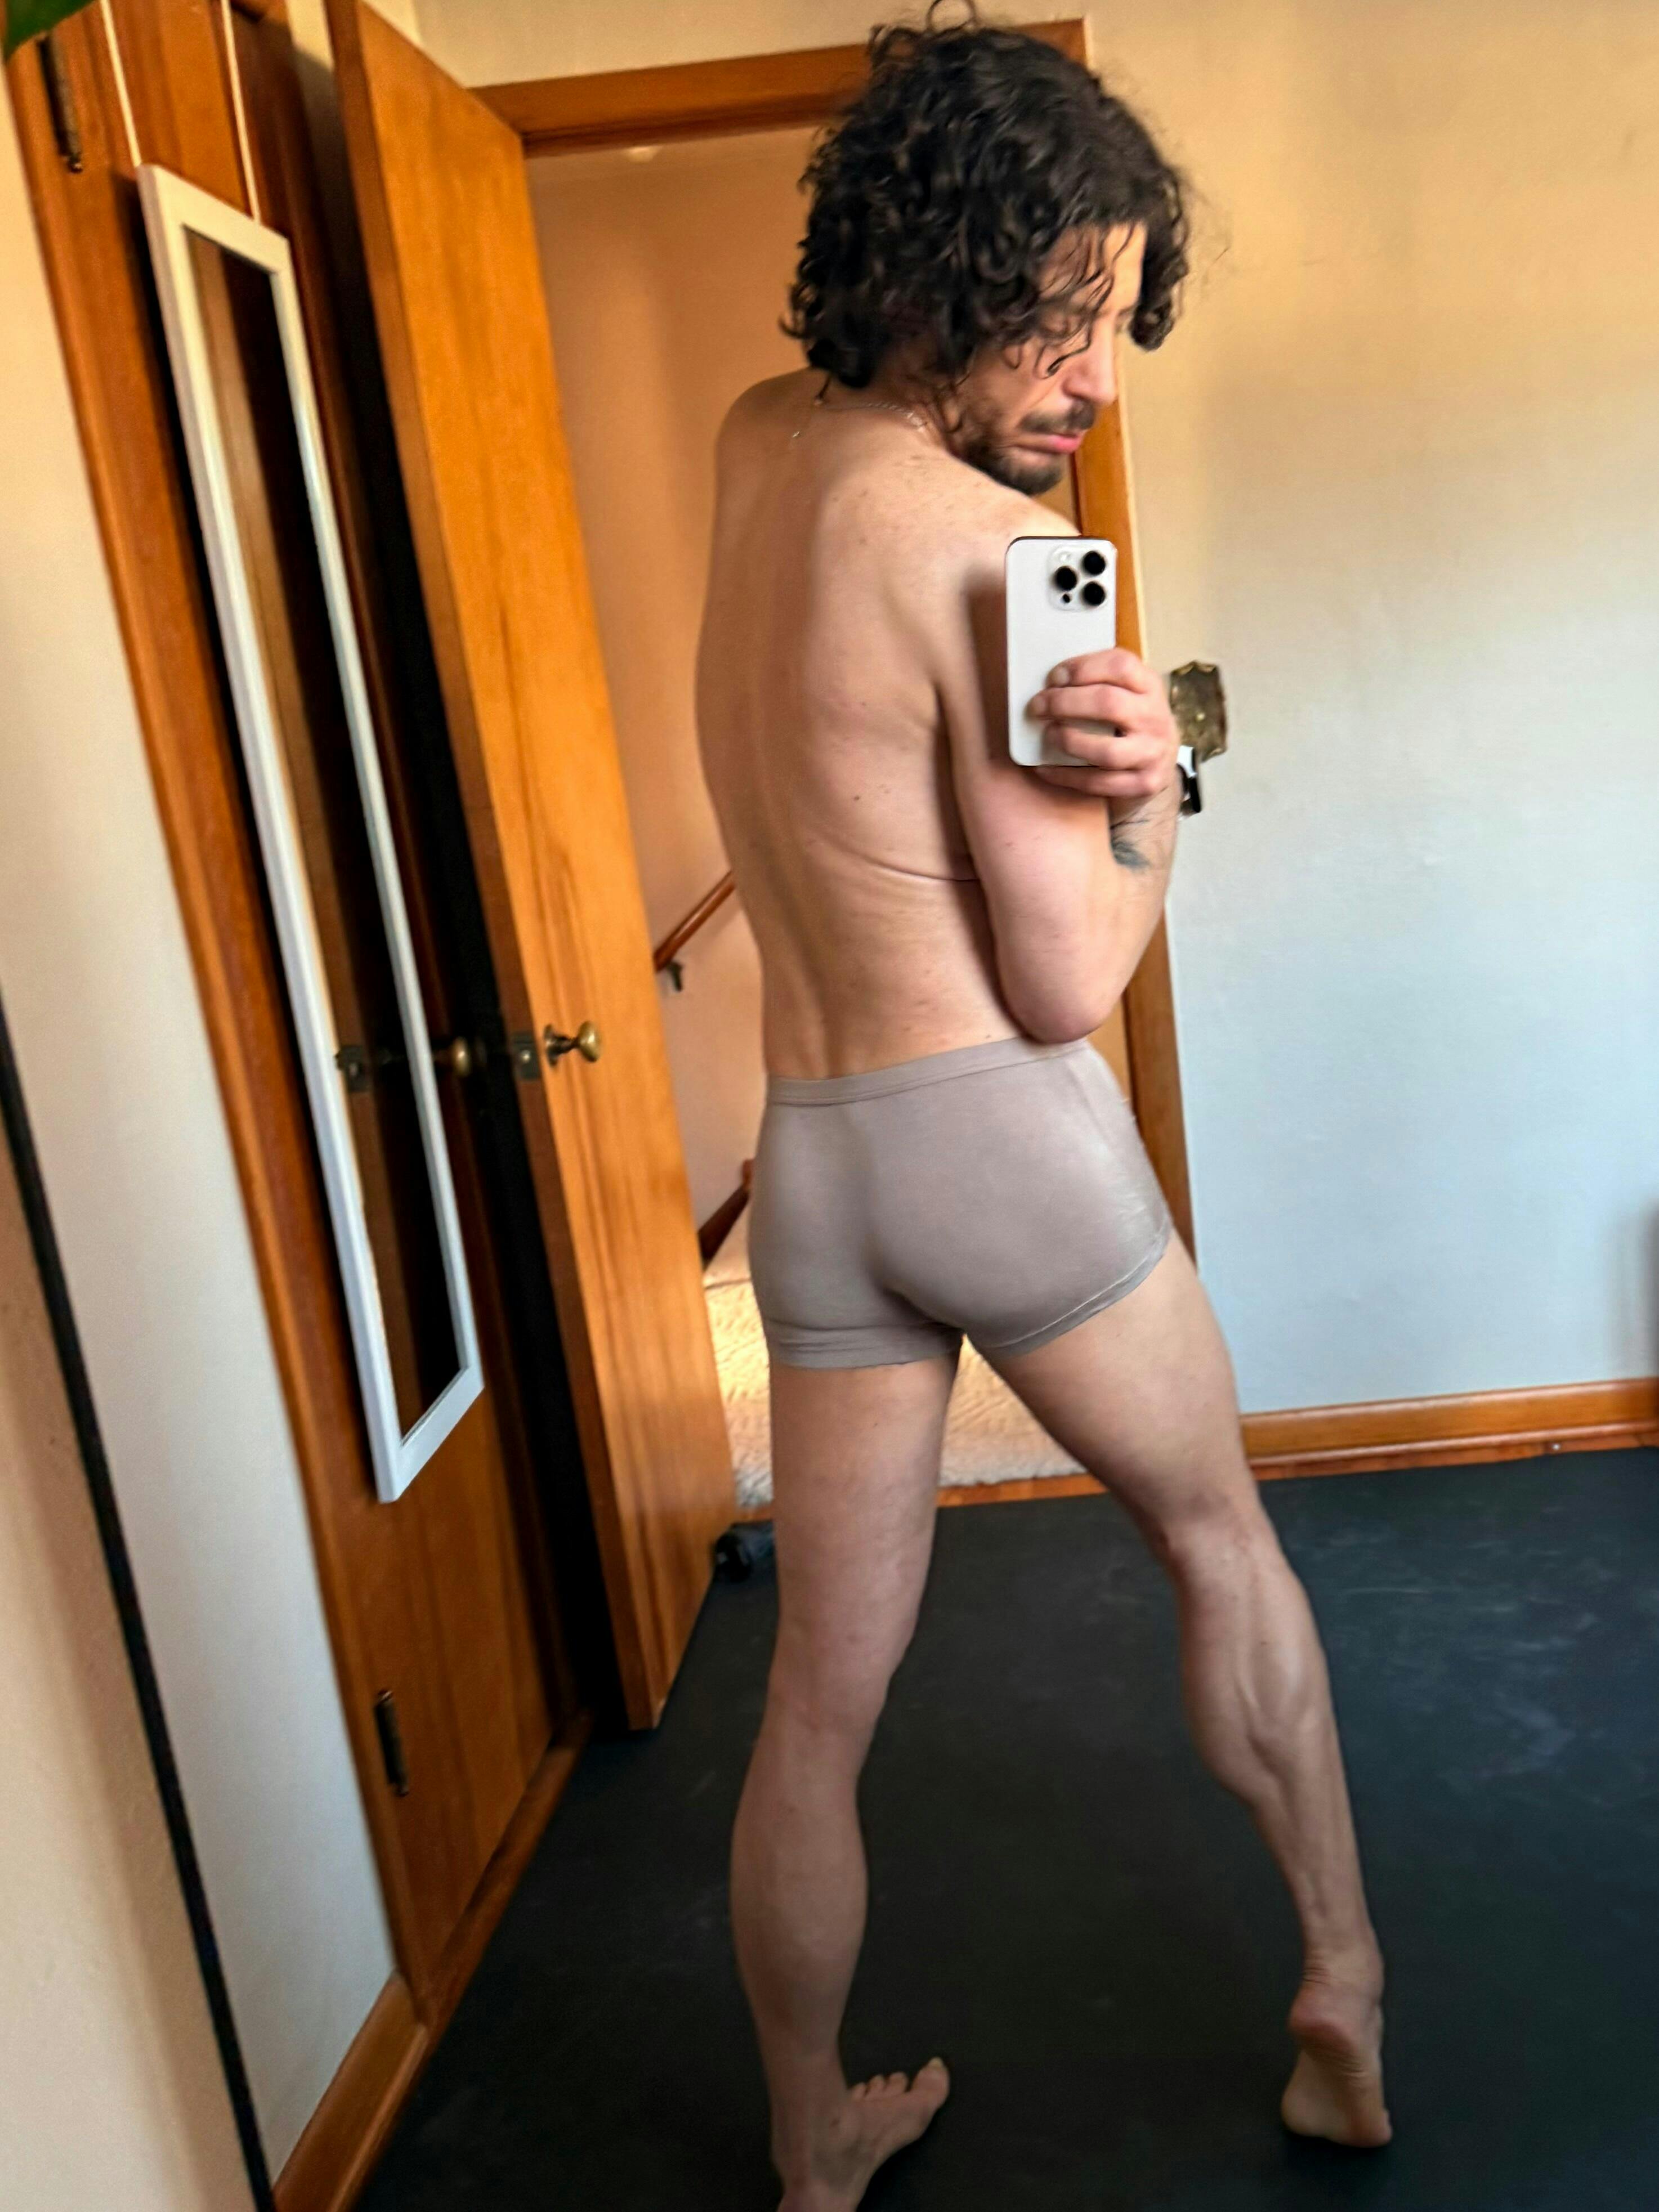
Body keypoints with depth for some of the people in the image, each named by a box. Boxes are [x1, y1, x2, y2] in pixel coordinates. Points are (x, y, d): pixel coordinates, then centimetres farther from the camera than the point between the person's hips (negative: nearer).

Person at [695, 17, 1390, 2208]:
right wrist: (1148, 792, 2)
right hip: (1009, 1132, -6)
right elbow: (1071, 984, -13)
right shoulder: (997, 550, -15)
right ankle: (1346, 1995, 37)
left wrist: (1091, 737, -3)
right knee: (1224, 1541, 22)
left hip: (813, 1167, 6)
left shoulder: (756, 445, 8)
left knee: (823, 1697, 16)